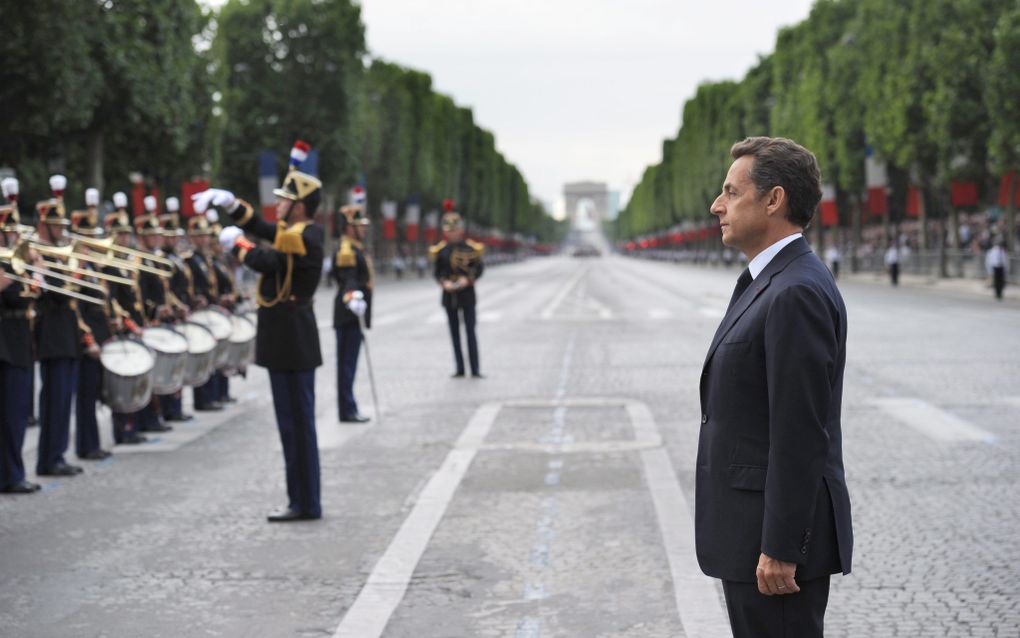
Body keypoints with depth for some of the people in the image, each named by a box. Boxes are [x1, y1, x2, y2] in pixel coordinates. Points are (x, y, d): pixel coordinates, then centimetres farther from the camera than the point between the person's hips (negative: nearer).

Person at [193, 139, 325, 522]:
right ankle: (301, 501, 19)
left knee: (298, 423, -5)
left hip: (293, 343, -10)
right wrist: (229, 203, 10)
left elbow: (267, 261, -27)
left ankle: (305, 505, 1)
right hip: (286, 342, 10)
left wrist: (236, 243, -11)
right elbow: (260, 226, 24)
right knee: (294, 423, 13)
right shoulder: (292, 232, 13)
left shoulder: (305, 238, -17)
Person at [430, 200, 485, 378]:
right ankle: (459, 368, 13)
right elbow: (438, 273, 7)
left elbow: (479, 268, -1)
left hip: (467, 294, -3)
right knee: (455, 332, 7)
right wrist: (444, 283, -12)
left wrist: (468, 279, -17)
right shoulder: (440, 250, 3)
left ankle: (475, 369, -3)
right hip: (449, 295, 3)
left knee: (470, 330, -5)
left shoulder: (471, 248, -5)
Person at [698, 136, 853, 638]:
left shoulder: (797, 294, -19)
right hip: (754, 527, 10)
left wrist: (778, 550, -22)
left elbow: (801, 434, -23)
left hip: (775, 535, -10)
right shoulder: (771, 283, 14)